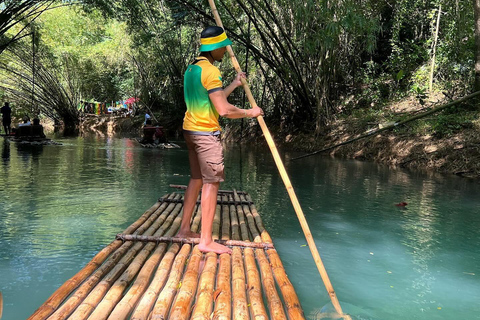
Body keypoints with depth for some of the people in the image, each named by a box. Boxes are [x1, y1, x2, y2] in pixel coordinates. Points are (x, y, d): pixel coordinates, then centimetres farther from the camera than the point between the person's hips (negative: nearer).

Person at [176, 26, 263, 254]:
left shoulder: (192, 68, 15)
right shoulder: (210, 71, -16)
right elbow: (223, 110, -22)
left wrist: (234, 85, 25)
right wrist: (250, 113, -8)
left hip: (191, 130, 10)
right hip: (206, 132, -10)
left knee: (197, 179, 16)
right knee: (211, 182, -7)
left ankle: (185, 229, 23)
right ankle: (206, 241, -6)